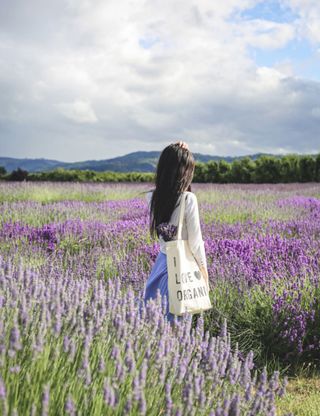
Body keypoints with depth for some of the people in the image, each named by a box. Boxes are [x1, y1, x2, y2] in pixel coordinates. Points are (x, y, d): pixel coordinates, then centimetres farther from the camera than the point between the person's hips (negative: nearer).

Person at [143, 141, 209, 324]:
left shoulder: (152, 197, -4)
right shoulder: (188, 199, -19)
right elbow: (195, 241, -14)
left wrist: (176, 154, 7)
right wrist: (204, 270, -1)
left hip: (162, 259, 5)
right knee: (173, 318, 6)